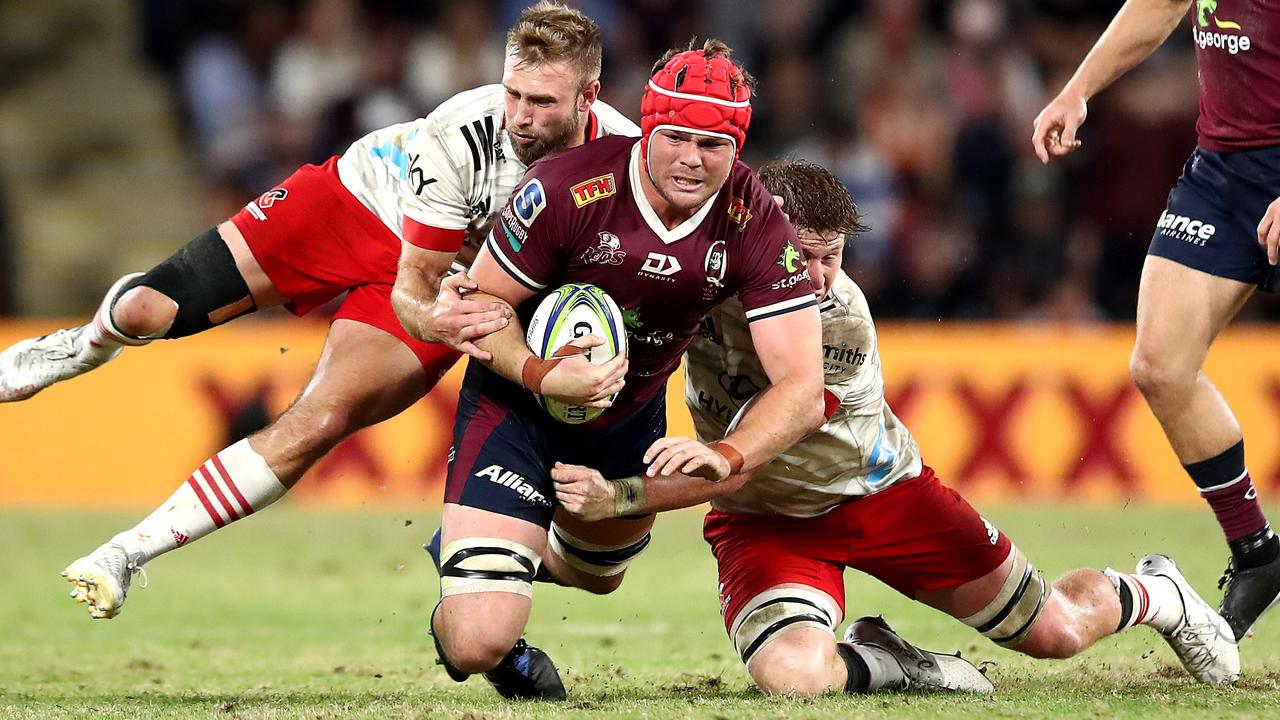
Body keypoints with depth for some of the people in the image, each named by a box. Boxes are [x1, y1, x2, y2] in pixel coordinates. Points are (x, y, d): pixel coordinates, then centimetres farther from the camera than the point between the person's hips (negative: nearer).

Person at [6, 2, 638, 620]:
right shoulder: (462, 135, -33)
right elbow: (413, 285, -26)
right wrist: (430, 319, -49)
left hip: (451, 280, 1)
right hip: (357, 202, -1)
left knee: (318, 425, -20)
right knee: (149, 311, -9)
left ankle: (128, 554, -10)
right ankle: (95, 342, 33)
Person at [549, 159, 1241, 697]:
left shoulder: (843, 327, -32)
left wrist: (621, 497, -43)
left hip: (880, 490, -2)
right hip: (766, 519, 2)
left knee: (1057, 631, 10)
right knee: (793, 676, -31)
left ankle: (1149, 594, 46)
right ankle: (876, 662, 5)